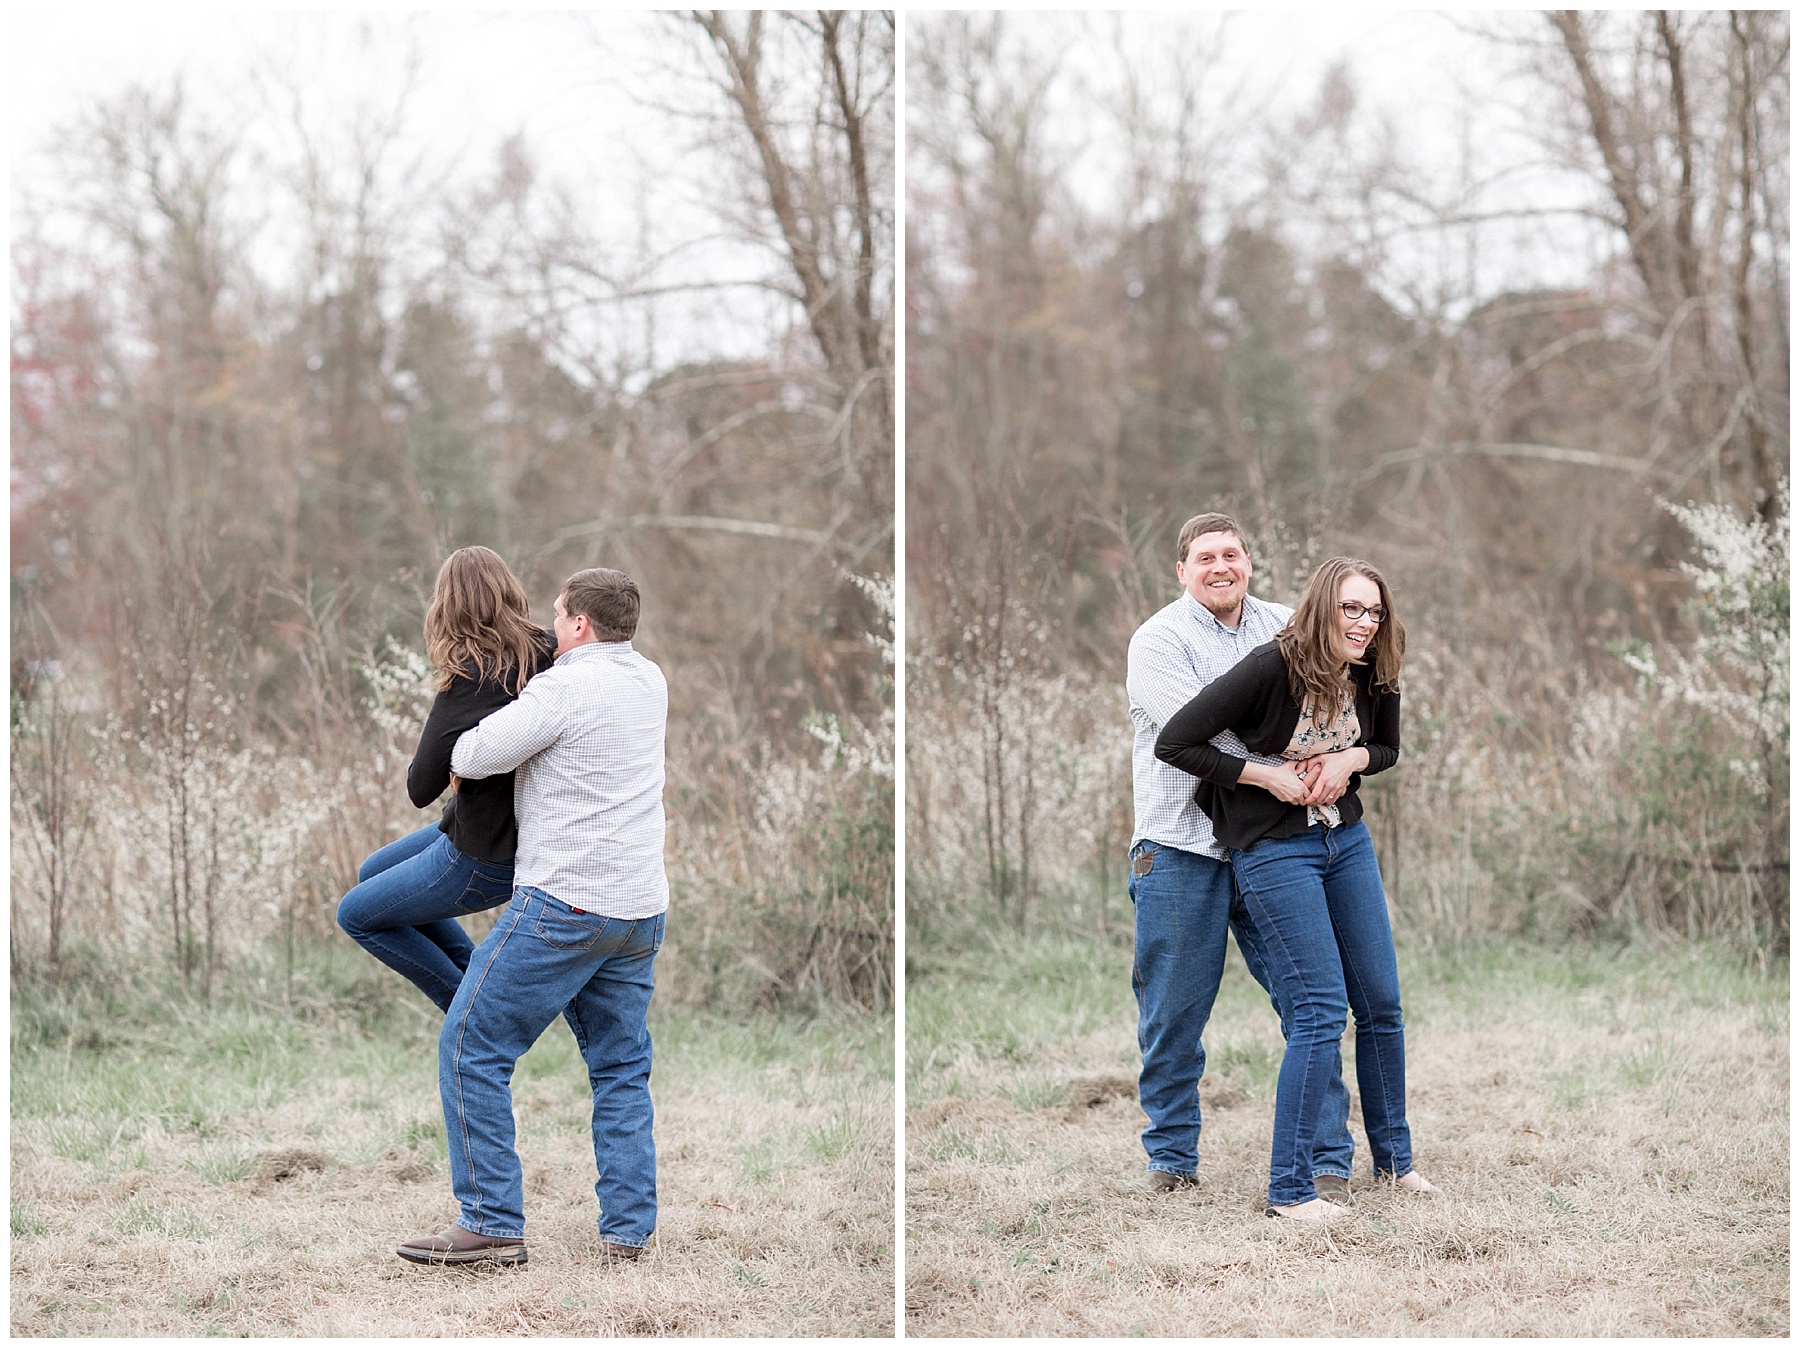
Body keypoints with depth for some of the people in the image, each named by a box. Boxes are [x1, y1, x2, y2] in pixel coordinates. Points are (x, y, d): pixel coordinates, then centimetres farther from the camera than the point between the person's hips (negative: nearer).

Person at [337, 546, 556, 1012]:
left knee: (357, 915, 13)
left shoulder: (467, 685, -28)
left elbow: (421, 790, -24)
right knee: (373, 873, 27)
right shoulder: (549, 655, -10)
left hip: (484, 860, -8)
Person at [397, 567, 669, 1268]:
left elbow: (470, 757, -10)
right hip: (641, 911, 8)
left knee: (471, 1048, 0)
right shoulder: (650, 682, 11)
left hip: (564, 903, -8)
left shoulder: (565, 688, -13)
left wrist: (464, 750, 13)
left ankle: (492, 1224, -2)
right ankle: (628, 1229, 9)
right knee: (621, 1068, 14)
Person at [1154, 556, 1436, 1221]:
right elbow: (1175, 742, -19)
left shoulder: (1374, 678, -3)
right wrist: (1268, 775, -20)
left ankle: (1393, 1158, 28)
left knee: (1381, 1004, 11)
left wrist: (1349, 759, -8)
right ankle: (1289, 1188, -7)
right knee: (1321, 1011, -12)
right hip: (1274, 849, -7)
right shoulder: (1272, 667, -21)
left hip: (1347, 840, 7)